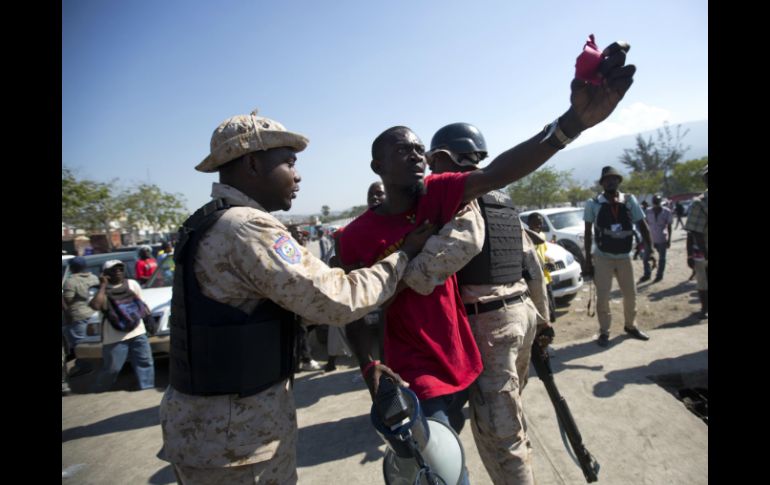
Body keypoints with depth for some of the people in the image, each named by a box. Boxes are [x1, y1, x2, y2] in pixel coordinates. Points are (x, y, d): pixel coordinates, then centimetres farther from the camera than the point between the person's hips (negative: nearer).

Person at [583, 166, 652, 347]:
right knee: (603, 297, -1)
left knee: (630, 294, 13)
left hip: (625, 257, 3)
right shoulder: (593, 203, -7)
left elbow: (642, 225, 2)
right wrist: (588, 259, -5)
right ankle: (604, 331, 14)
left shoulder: (630, 200, -1)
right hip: (603, 257, -3)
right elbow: (588, 232, -3)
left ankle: (630, 326, 34)